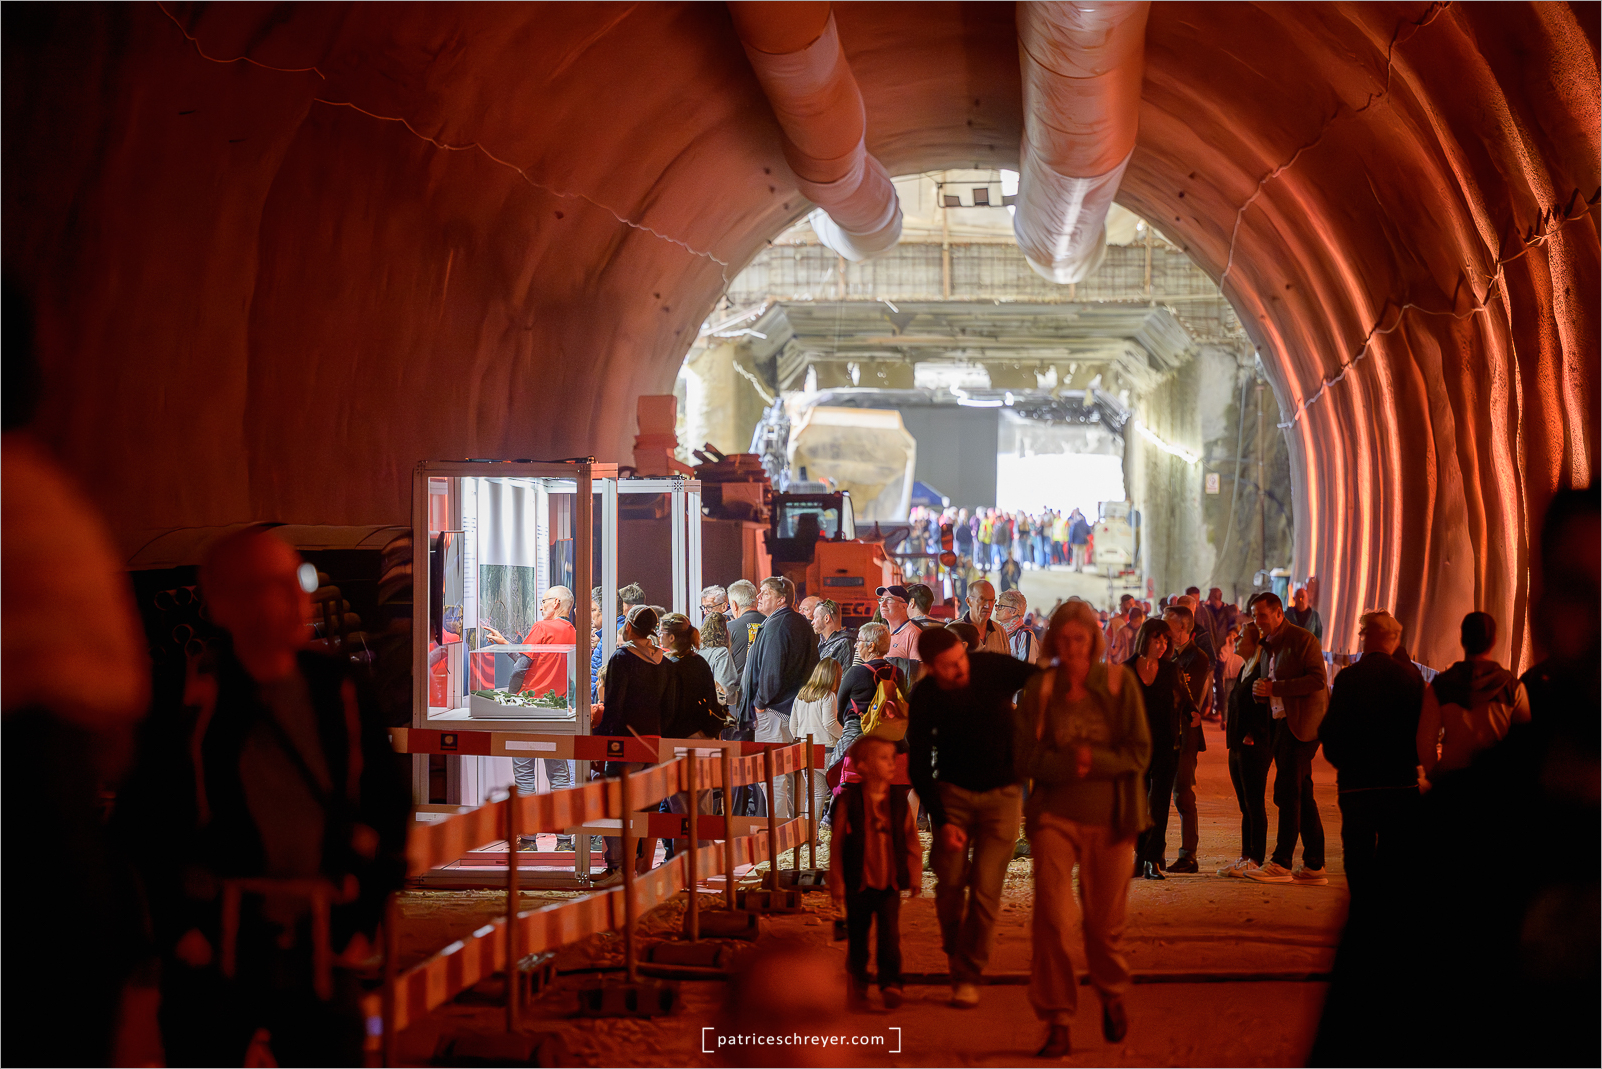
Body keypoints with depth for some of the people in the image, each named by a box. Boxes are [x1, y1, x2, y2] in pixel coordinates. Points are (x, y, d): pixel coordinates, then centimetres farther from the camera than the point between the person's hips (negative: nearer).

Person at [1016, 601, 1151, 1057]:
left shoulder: (1119, 682, 0)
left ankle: (1112, 995, 37)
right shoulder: (1038, 689, 1)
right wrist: (1067, 765, -17)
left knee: (1106, 922, 7)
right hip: (1055, 815, 0)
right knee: (1052, 919, -12)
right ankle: (1057, 1024, -4)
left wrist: (1095, 761, -17)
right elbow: (1026, 759, -2)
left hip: (1110, 818, 0)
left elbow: (1140, 752, -4)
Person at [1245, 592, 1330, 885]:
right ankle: (1314, 866, 11)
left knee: (1287, 792, -10)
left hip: (1301, 725, -9)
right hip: (1282, 724, 9)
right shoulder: (1269, 646, 17)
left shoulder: (1302, 639, -9)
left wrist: (1275, 688, -19)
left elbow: (1318, 679, -18)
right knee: (1302, 795, 9)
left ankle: (1281, 863, -7)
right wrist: (1261, 690, 5)